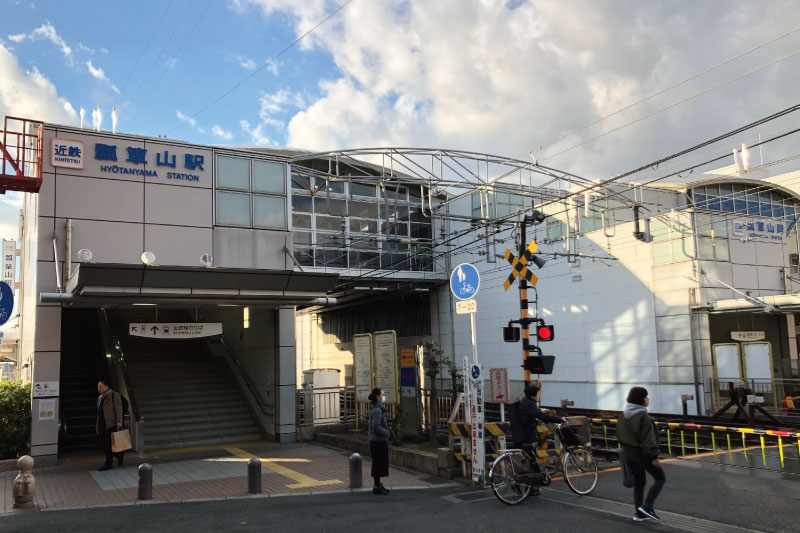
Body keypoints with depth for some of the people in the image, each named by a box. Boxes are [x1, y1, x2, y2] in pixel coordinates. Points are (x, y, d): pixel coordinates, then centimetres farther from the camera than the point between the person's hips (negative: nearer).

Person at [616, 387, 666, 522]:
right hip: (641, 453, -8)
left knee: (638, 481, 17)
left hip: (627, 452, 8)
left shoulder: (624, 415, 7)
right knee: (660, 477, 6)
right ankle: (647, 506, -4)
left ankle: (639, 513, 18)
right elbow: (647, 438, -22)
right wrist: (654, 456, -19)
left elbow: (619, 434, 14)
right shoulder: (642, 416, -18)